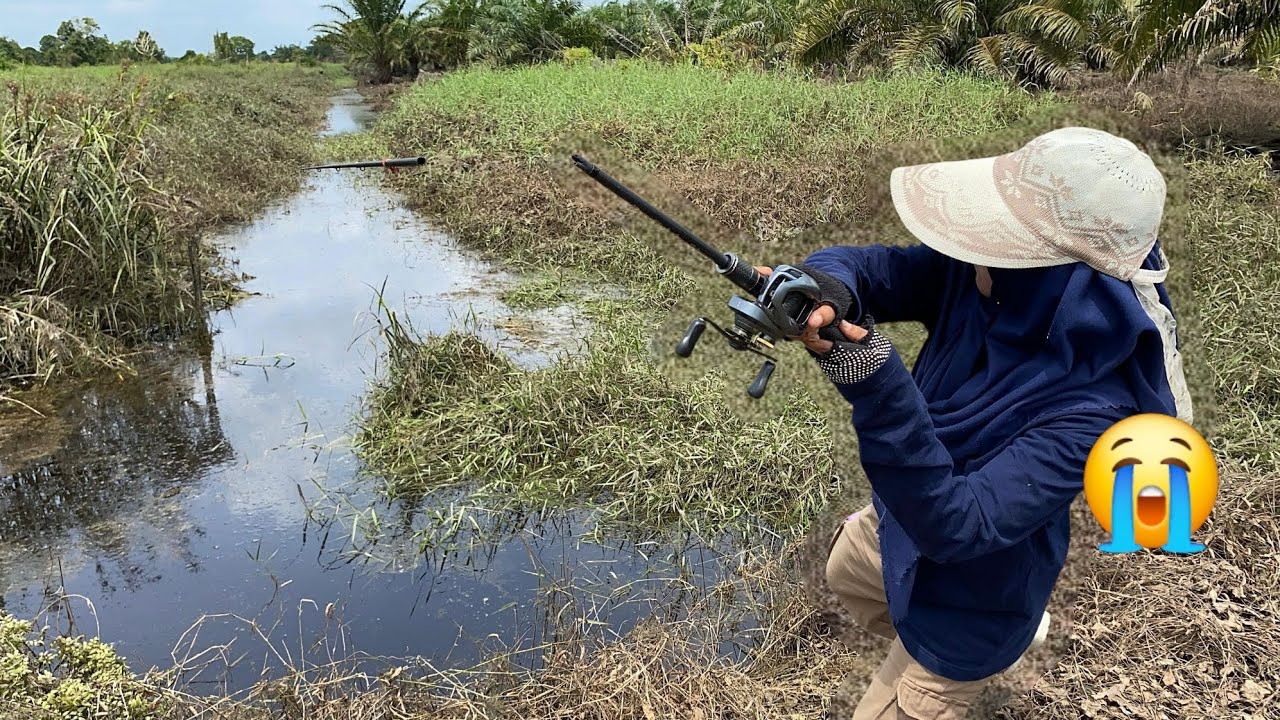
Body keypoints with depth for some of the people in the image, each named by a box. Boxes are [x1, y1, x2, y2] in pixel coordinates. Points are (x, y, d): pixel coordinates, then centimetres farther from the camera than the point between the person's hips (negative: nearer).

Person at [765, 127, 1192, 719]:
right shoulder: (977, 275, -23)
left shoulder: (1092, 407, -39)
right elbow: (868, 268, -22)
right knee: (846, 577, 35)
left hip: (964, 600, -6)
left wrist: (879, 393, -55)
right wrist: (827, 288, -46)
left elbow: (953, 526, -42)